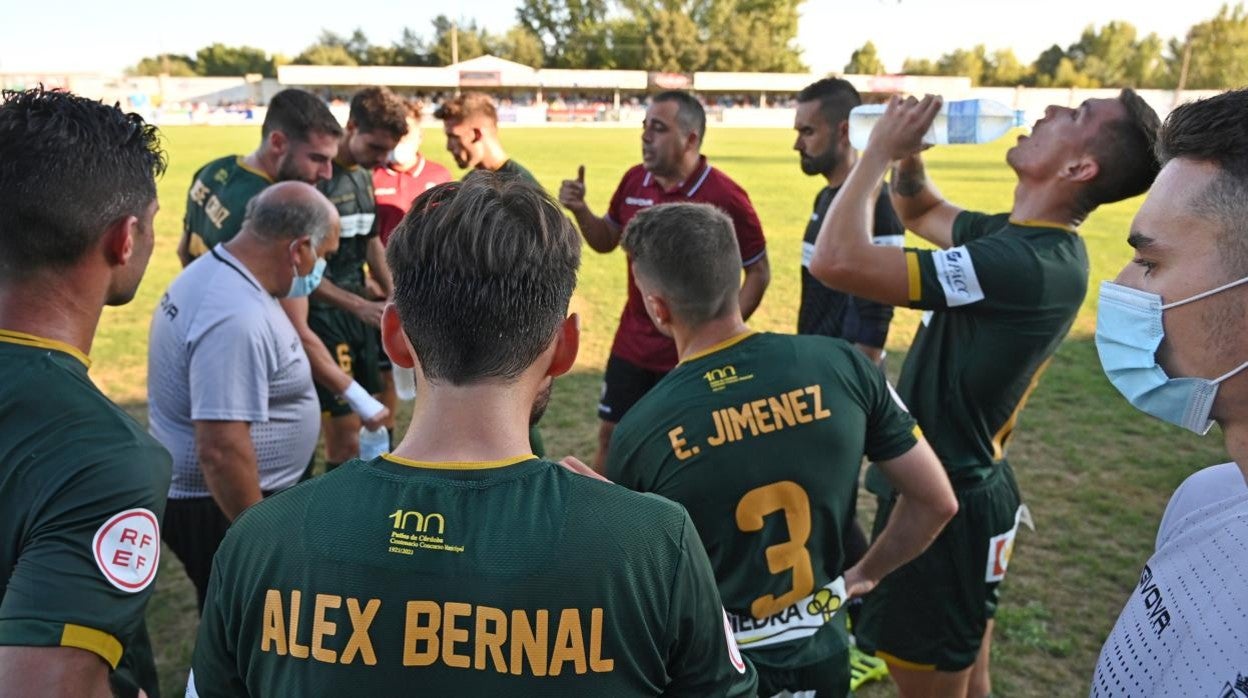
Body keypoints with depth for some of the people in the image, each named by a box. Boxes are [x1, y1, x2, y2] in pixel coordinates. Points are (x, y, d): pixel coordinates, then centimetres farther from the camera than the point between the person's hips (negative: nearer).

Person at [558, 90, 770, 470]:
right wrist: (579, 209, -6)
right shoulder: (634, 181, 0)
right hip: (632, 344, 5)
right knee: (610, 435, 15)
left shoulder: (725, 197, -17)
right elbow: (606, 240, 14)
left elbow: (759, 272, -9)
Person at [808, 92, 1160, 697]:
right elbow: (921, 212, 19)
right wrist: (907, 150, -2)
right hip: (962, 489, 9)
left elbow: (837, 262, -34)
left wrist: (880, 149, -19)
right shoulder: (1024, 238, 1)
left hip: (941, 504, -9)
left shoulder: (1027, 263, -29)